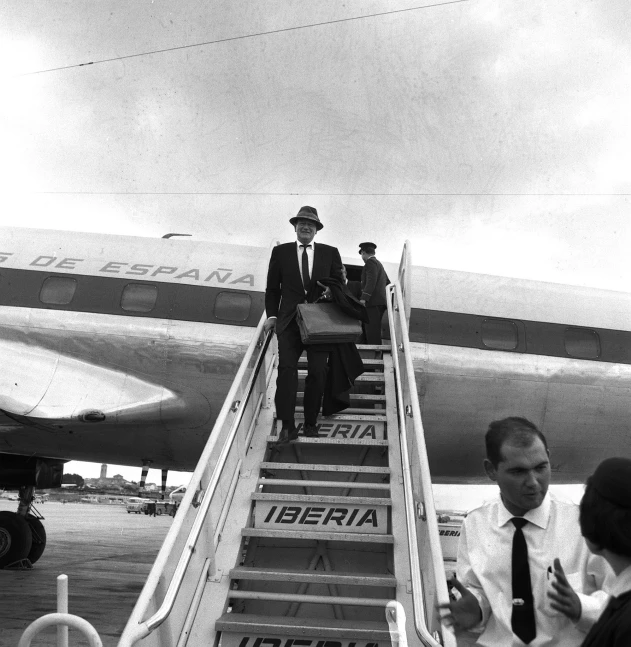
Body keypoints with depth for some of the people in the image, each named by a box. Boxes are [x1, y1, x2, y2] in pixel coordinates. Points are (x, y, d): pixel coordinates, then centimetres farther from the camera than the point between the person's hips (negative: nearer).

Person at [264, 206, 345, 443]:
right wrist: (272, 315, -1)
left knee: (317, 373, 2)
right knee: (286, 369, -10)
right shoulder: (280, 252, 8)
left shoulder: (330, 253, 9)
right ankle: (287, 426, -7)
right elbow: (272, 288, 10)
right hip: (289, 322, -1)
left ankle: (311, 423, 15)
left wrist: (332, 292, -8)